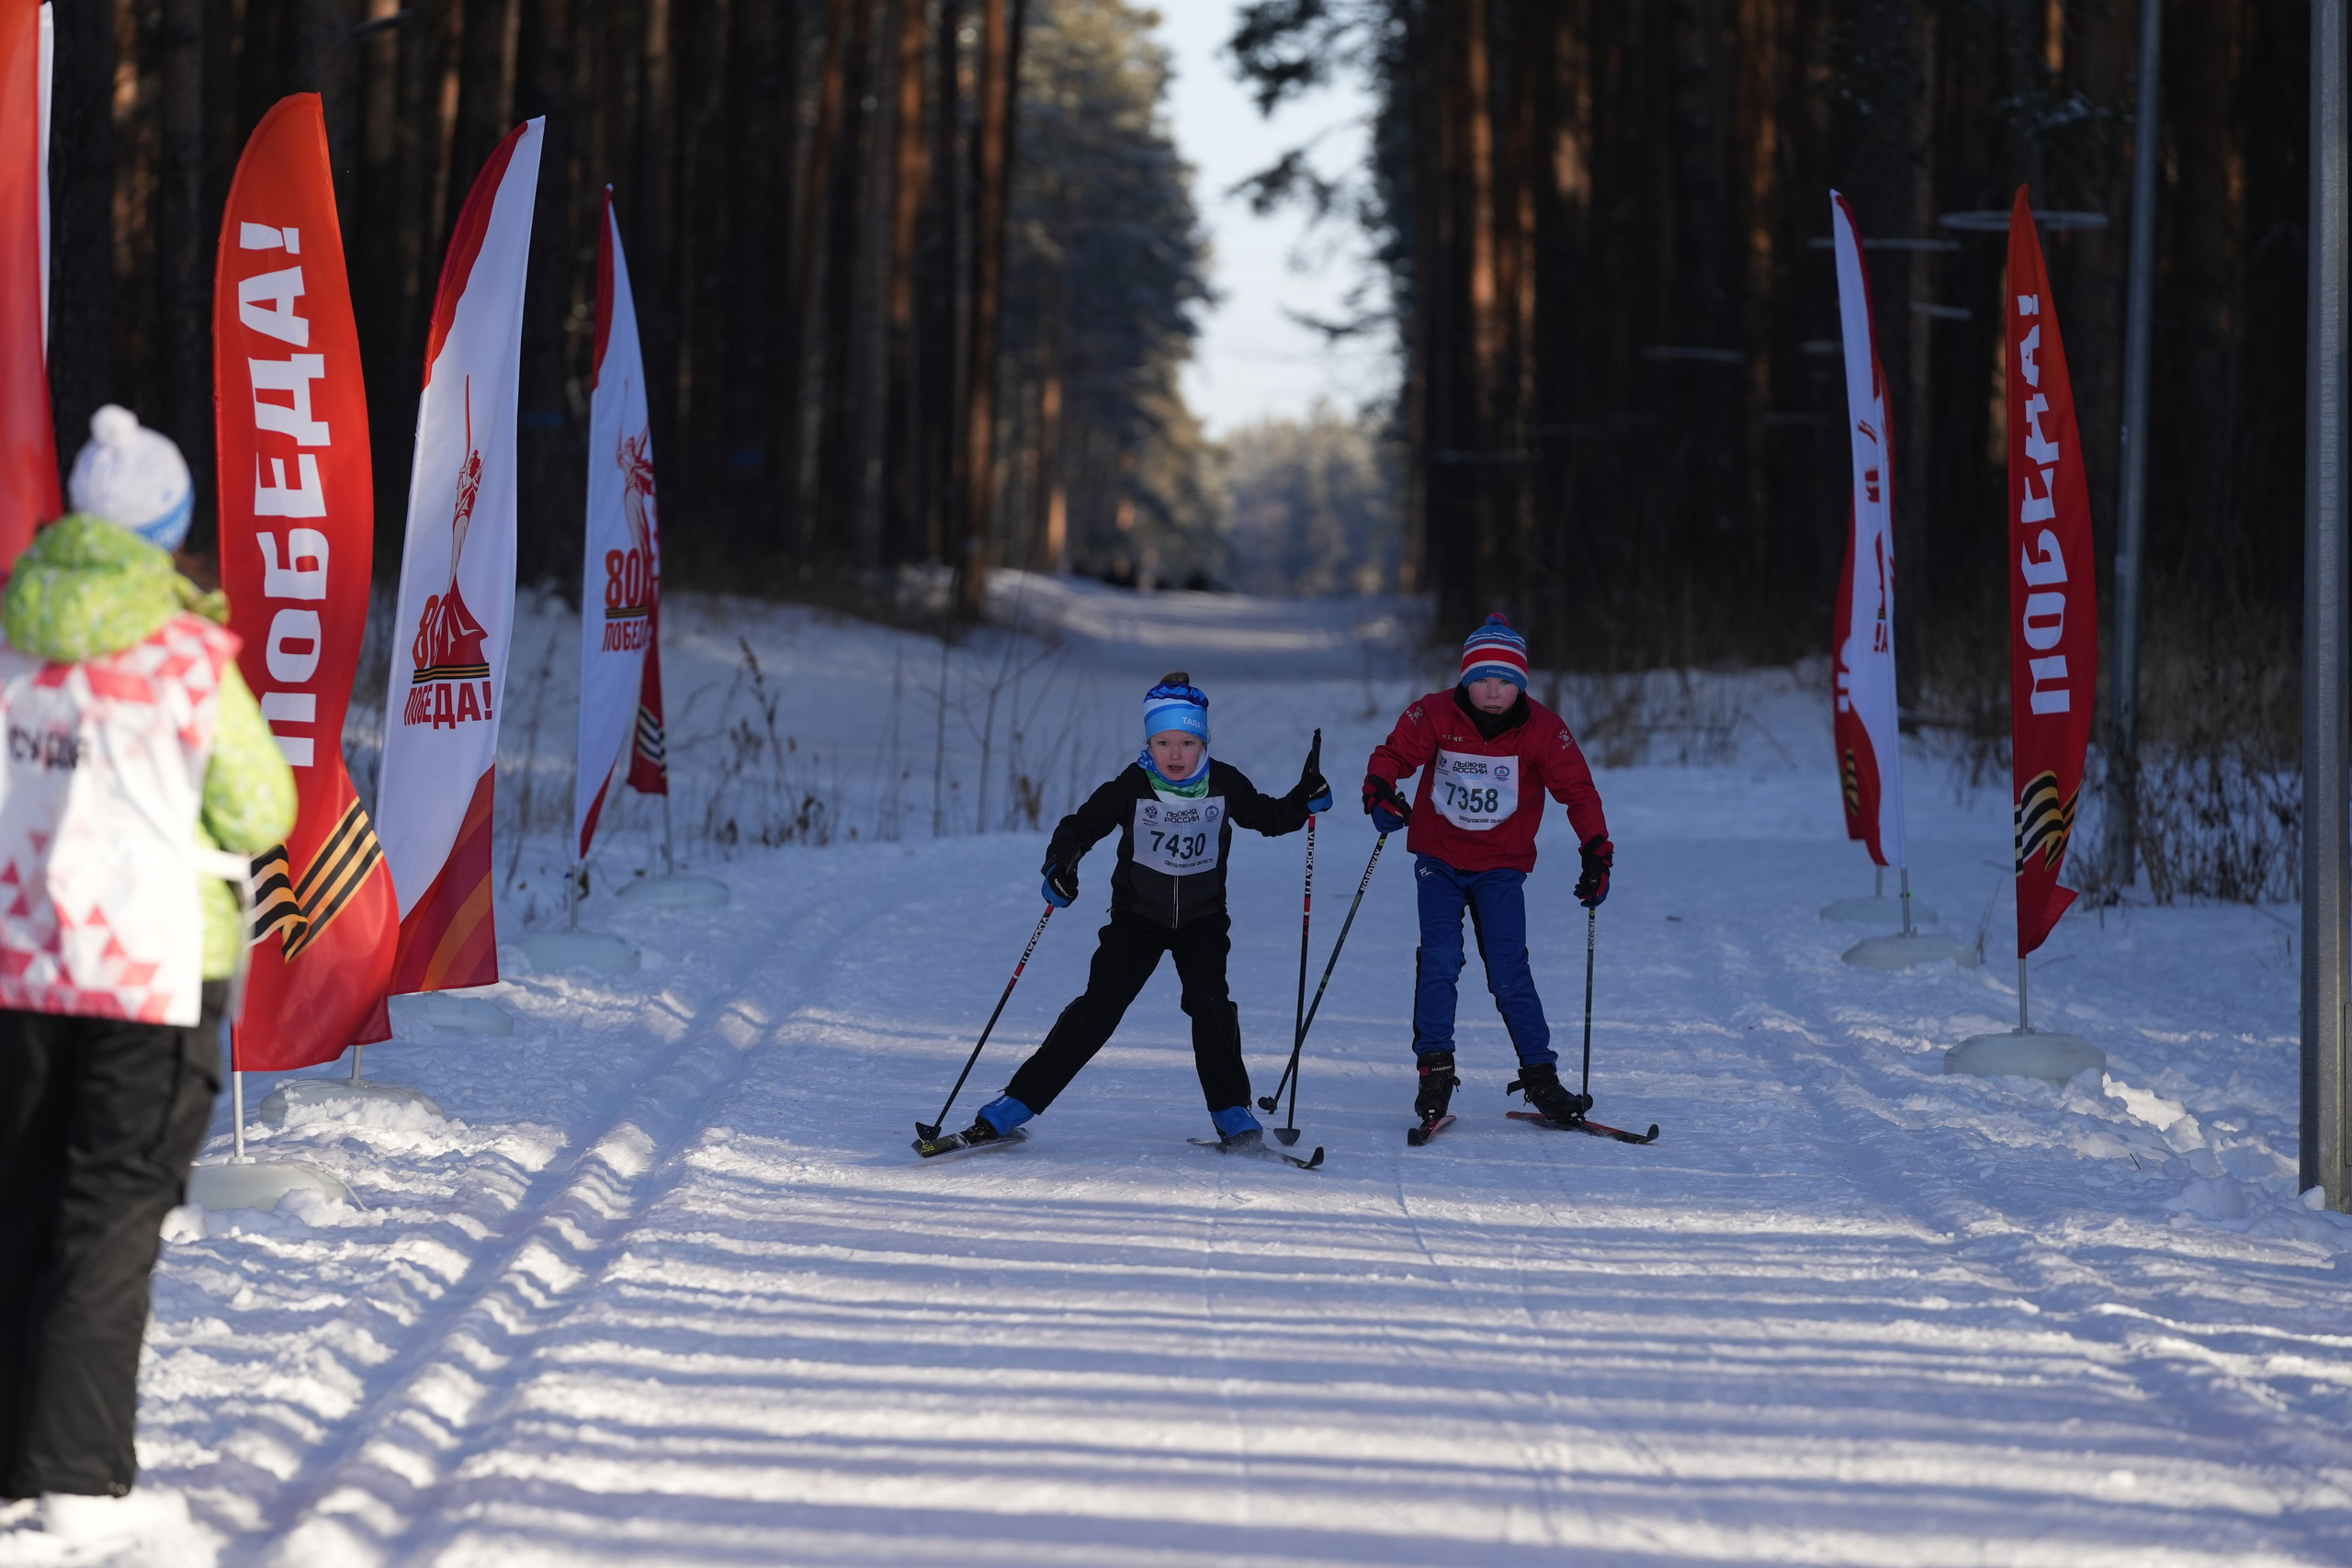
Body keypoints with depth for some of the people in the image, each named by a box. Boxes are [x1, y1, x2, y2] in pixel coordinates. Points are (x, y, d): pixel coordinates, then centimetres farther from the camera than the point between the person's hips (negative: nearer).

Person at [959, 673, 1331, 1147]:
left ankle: (1232, 1112, -4)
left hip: (1202, 919, 1)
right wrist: (1060, 865, -29)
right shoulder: (1132, 786, -15)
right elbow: (1081, 826, -11)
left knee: (1209, 1002, -19)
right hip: (1138, 916, -1)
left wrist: (1306, 800, -11)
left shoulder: (1224, 784, -9)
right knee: (1097, 1010, -10)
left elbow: (1268, 818, 7)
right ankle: (1017, 1104, -8)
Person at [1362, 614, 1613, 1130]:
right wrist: (1380, 794, -24)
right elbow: (1392, 754, -2)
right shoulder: (1434, 715, -10)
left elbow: (1578, 790, -6)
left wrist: (1597, 855, -15)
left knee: (1510, 972, -6)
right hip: (1439, 859, 1)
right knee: (1439, 960, -12)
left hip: (1501, 867, 0)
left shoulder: (1542, 728, -10)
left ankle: (1540, 1076, 1)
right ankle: (1435, 1071, -4)